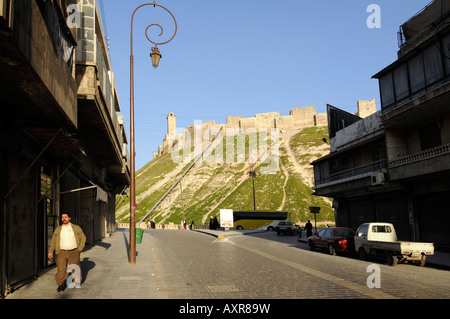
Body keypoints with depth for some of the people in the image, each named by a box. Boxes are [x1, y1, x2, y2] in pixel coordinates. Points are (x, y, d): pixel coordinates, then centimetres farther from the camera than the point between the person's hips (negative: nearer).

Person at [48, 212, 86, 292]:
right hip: (61, 253, 1)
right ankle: (61, 284, 15)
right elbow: (53, 241, 7)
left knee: (75, 269, 6)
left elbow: (83, 238, 6)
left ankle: (77, 282, 30)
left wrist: (80, 249, -3)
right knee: (61, 270, -6)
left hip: (73, 252, 0)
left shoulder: (76, 228, 1)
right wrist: (50, 252, -2)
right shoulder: (58, 229, 5)